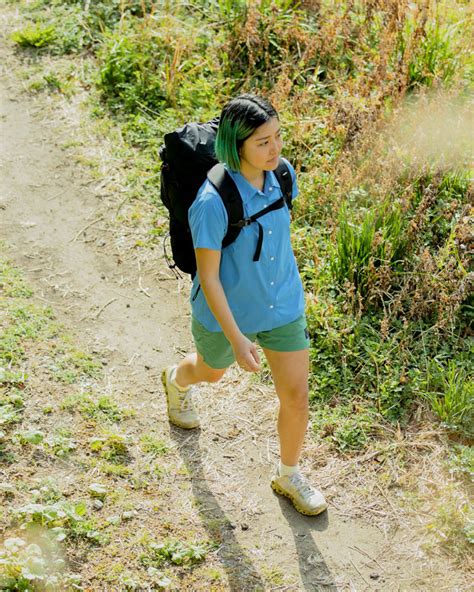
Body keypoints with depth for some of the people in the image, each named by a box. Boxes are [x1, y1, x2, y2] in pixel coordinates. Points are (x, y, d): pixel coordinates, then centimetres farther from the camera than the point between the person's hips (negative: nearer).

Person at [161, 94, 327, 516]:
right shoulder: (213, 202, -32)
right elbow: (208, 278, -25)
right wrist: (236, 340, -24)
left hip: (283, 307, 4)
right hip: (225, 312, -4)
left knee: (296, 396, 6)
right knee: (212, 371, 28)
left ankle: (289, 476, 33)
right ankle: (177, 382, 67)